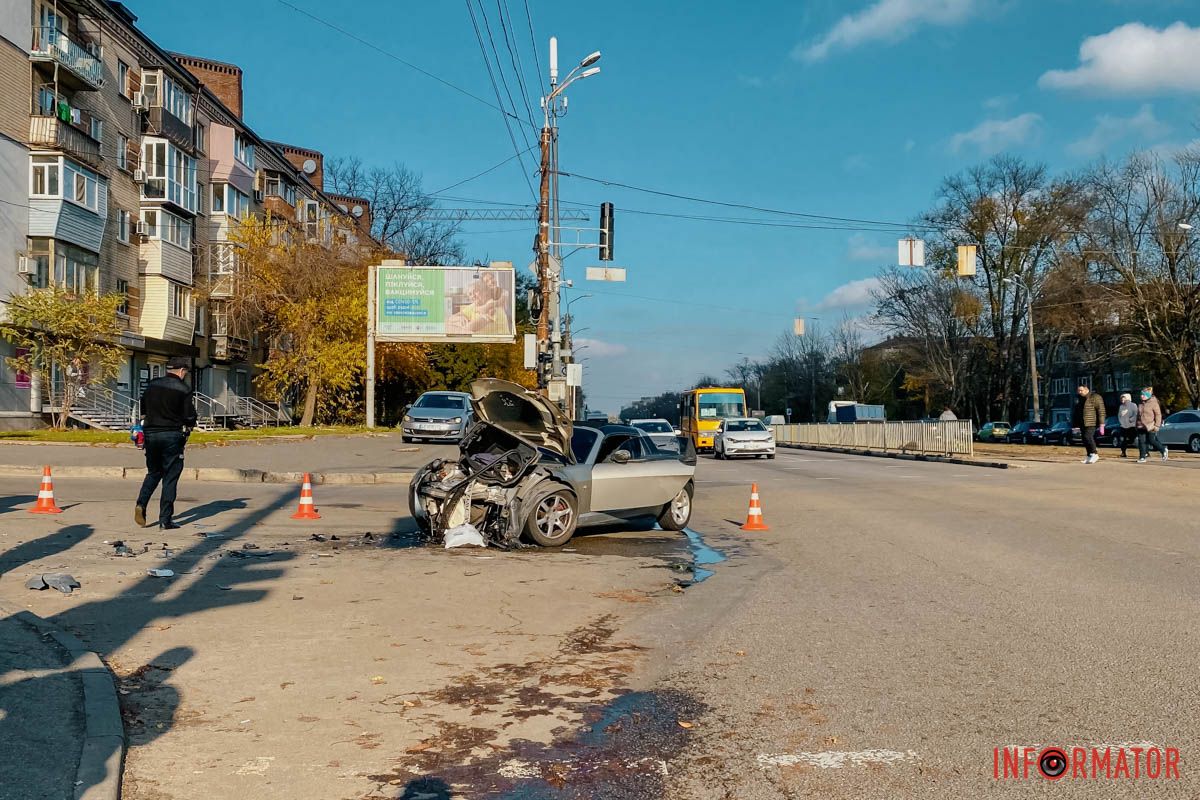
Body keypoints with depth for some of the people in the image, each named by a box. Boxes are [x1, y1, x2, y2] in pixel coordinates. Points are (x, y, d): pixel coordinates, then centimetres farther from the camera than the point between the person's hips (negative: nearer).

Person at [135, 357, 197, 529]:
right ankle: (165, 520, 1)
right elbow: (190, 418, -8)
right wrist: (188, 428, 12)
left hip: (150, 434, 5)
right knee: (170, 478, 1)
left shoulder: (152, 385, 9)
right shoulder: (184, 389, -7)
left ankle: (141, 504, -1)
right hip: (172, 435, -5)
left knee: (153, 472, 21)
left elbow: (143, 411, 16)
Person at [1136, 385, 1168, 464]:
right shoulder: (1141, 404, 12)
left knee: (1152, 441, -1)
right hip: (1141, 426, 6)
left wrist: (1157, 426, -15)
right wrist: (1137, 424, 19)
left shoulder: (1153, 403, -8)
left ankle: (1163, 450, 25)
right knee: (1141, 441, 0)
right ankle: (1142, 457, 3)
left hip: (1150, 427, -6)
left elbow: (1158, 415, -10)